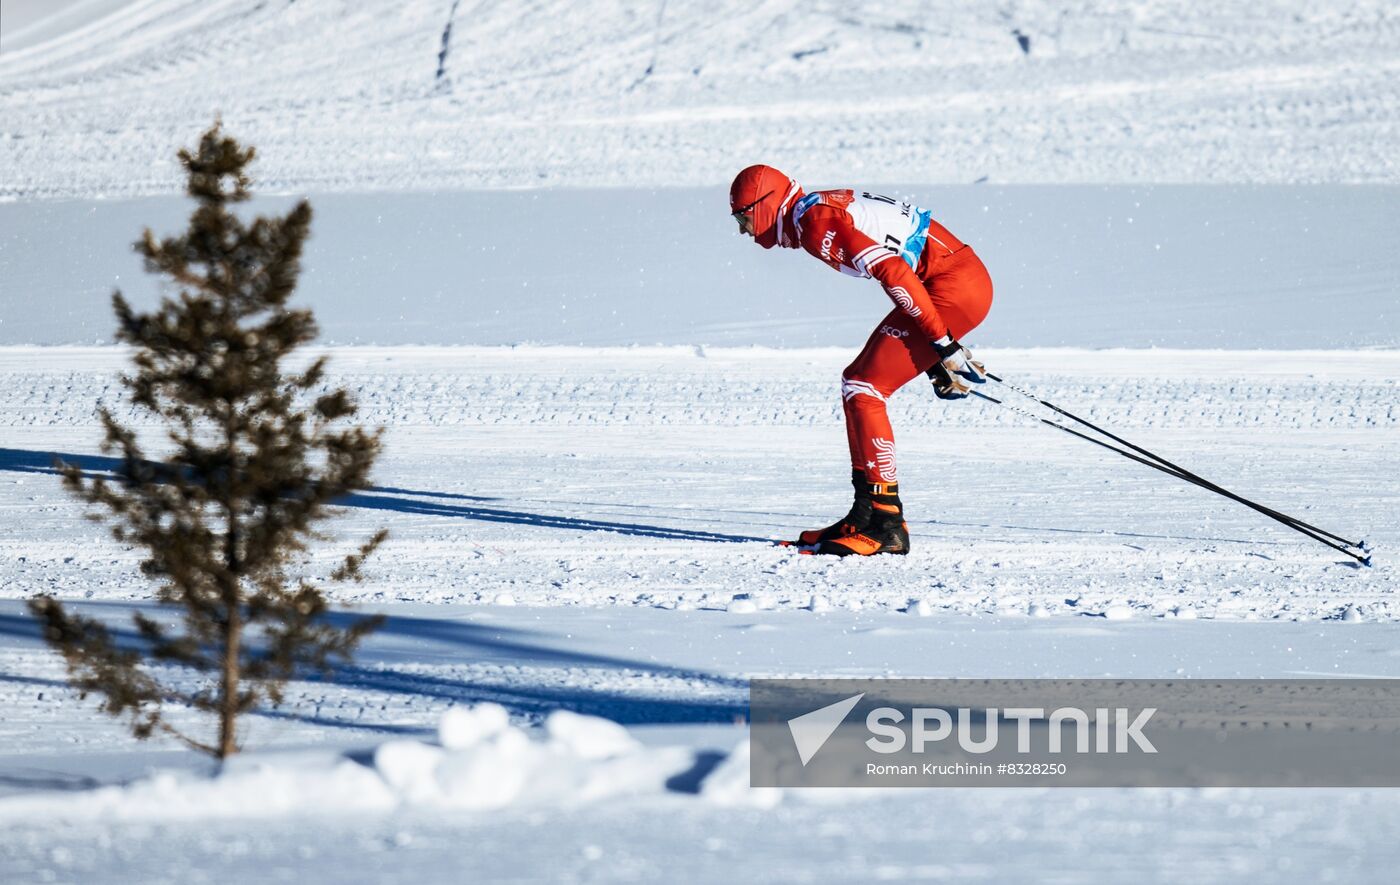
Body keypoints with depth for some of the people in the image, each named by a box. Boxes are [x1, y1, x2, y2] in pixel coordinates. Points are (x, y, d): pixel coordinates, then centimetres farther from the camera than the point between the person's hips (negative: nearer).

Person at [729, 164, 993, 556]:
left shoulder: (813, 220, -13)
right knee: (857, 383, 13)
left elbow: (893, 271, -21)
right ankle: (867, 513, 15)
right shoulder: (826, 208, 18)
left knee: (863, 390, -11)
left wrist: (943, 347, -20)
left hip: (955, 286, -10)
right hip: (962, 284, 10)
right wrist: (936, 361, 24)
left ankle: (886, 524, -10)